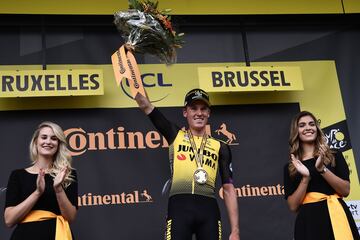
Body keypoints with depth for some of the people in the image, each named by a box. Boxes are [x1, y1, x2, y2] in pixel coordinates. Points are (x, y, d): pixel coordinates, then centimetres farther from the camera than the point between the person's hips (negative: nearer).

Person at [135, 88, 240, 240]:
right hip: (180, 207, -2)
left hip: (209, 209, 2)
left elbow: (228, 190, 13)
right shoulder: (175, 135, 16)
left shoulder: (220, 147, 17)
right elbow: (145, 105, 12)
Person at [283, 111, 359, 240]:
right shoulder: (290, 167, 7)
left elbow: (346, 190, -1)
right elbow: (293, 206, 0)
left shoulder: (334, 156, 8)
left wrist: (322, 169, -12)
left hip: (337, 216, 0)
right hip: (309, 222, 0)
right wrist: (306, 178, -12)